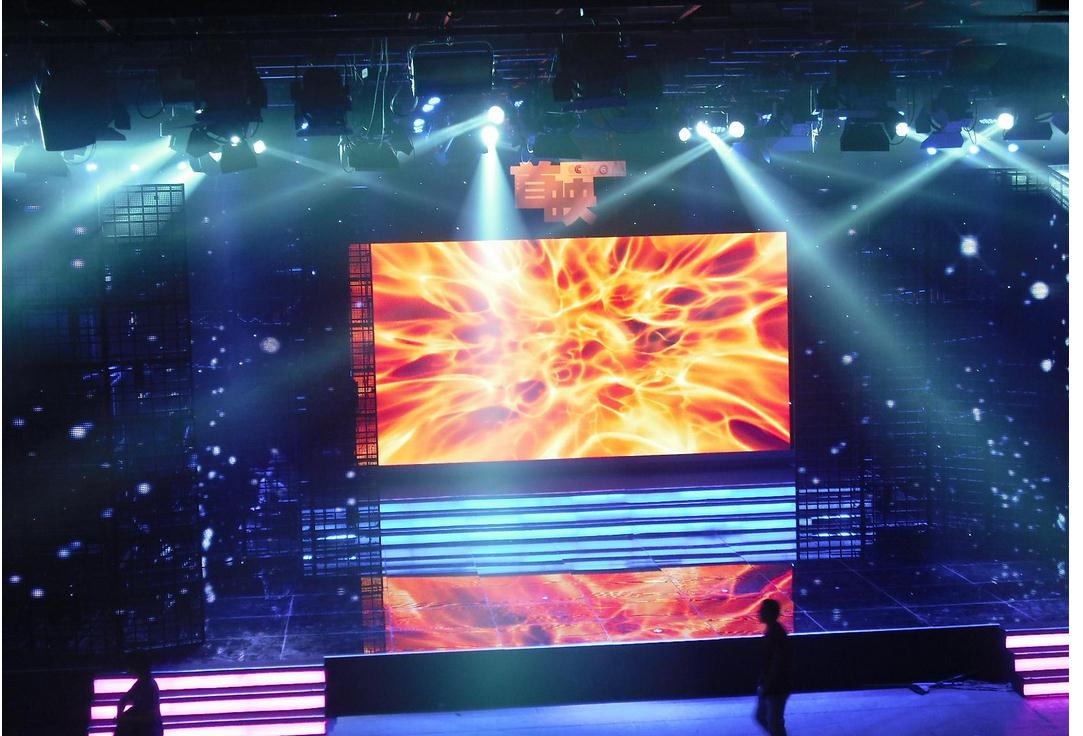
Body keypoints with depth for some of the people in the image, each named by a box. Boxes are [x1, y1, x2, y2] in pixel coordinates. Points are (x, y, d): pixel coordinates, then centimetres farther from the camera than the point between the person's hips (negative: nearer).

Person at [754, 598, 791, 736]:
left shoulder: (777, 635, -24)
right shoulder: (771, 631, 6)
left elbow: (778, 666, -25)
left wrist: (766, 688, -20)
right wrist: (763, 685, 19)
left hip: (776, 689, -10)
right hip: (769, 686, 10)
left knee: (774, 723, 1)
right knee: (761, 717, 19)